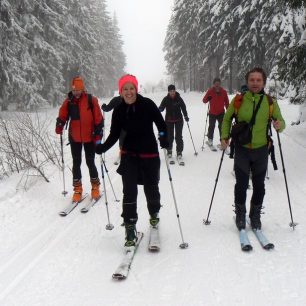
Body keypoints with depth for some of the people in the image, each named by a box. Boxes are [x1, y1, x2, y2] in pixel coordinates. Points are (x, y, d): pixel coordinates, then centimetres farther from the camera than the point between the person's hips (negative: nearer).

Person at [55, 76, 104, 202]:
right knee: (76, 163, 8)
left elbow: (99, 119, -6)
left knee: (90, 163, 5)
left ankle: (95, 187, 22)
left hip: (89, 137, -2)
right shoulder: (68, 101, 0)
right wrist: (59, 126, -17)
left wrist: (98, 135, -9)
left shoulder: (91, 100, -7)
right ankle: (77, 189, 18)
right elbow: (62, 116, 3)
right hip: (74, 137, 3)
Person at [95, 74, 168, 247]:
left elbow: (161, 123, -5)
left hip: (149, 154, -1)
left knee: (151, 188, 12)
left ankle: (154, 213, 43)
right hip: (129, 155, 1)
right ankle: (130, 228, 3)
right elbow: (114, 135, 2)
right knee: (129, 192, -6)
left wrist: (164, 138, -24)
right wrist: (103, 147, -14)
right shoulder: (119, 110, -2)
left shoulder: (147, 104, -10)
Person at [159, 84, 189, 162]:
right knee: (169, 136, 6)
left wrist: (186, 116, 0)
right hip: (169, 120, 0)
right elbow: (161, 108, -9)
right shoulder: (166, 99, -7)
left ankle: (179, 153, 7)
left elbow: (183, 107, 3)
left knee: (179, 137, -2)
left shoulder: (179, 98, -6)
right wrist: (159, 109, -31)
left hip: (178, 120, 0)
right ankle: (169, 151, 22)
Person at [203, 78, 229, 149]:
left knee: (222, 127, 2)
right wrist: (207, 98, -27)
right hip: (212, 113, -1)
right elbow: (204, 100, -4)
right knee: (211, 127, 8)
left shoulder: (223, 92, -1)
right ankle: (210, 140, 23)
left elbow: (226, 102, 6)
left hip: (221, 113, 1)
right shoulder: (210, 91, -6)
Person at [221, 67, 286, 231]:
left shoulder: (271, 102, -4)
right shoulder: (238, 100, -6)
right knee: (241, 184, 3)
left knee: (259, 186, 11)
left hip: (261, 150, 1)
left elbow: (280, 121, 3)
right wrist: (225, 137, -5)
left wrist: (280, 125, -20)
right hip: (242, 149, -1)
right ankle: (240, 215, 24)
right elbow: (227, 119, 7)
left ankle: (255, 215, 29)